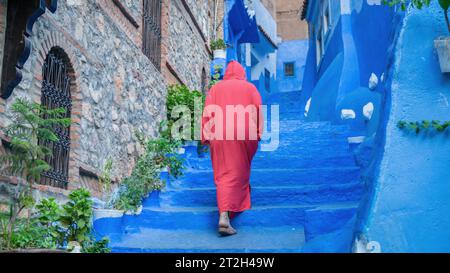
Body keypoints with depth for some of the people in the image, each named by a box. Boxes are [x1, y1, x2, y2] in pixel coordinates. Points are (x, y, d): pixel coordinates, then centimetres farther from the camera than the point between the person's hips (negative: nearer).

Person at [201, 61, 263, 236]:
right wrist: (258, 133, 5)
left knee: (223, 174, -1)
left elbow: (207, 112, 5)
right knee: (239, 171, 19)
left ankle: (224, 215, -14)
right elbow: (258, 111, 4)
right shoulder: (250, 88, 10)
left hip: (220, 136, 0)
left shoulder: (215, 88, 11)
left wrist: (206, 136, 4)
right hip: (244, 135, 0)